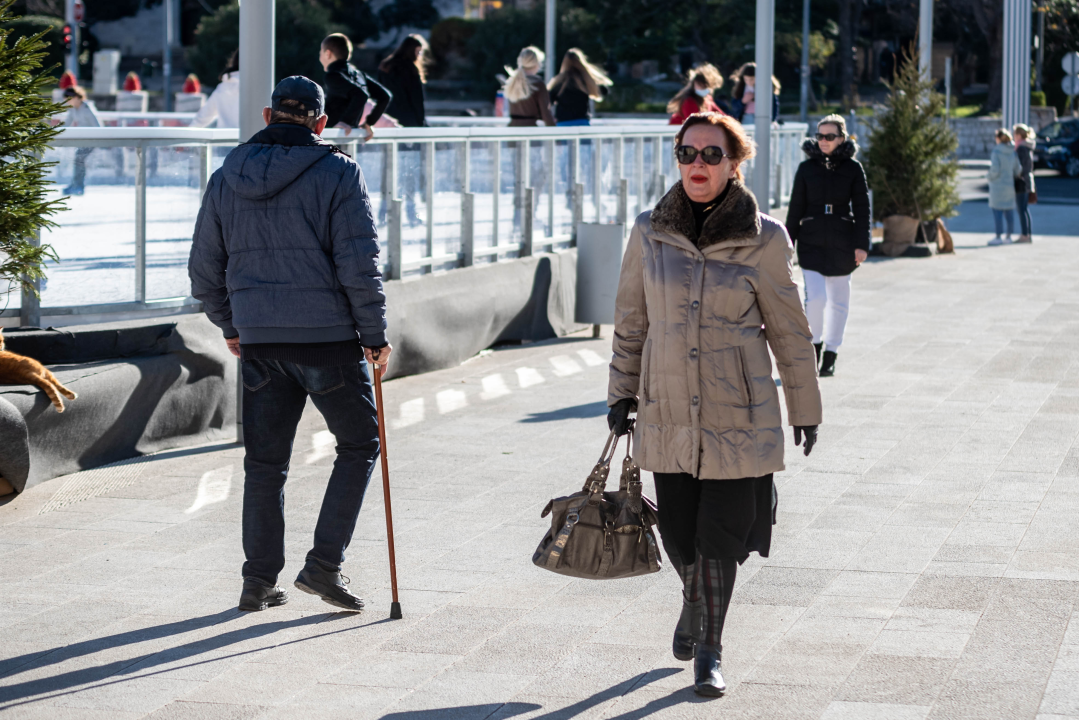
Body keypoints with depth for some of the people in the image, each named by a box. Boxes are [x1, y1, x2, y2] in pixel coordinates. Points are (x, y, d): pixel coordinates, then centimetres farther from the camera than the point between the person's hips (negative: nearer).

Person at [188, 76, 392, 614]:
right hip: (328, 335, -4)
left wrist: (230, 326, 26)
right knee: (359, 445, 11)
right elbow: (359, 265, -12)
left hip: (259, 341, 4)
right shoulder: (338, 173, -6)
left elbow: (205, 269, 12)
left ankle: (259, 581, 14)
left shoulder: (227, 178, 7)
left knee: (265, 461, 12)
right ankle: (324, 564, 3)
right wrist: (375, 336, -3)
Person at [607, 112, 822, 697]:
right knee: (679, 535, 8)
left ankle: (707, 651, 15)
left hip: (739, 415, -2)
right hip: (668, 413, 2)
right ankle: (695, 602, 42)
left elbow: (787, 330, 4)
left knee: (720, 535, -2)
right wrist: (621, 393, 11)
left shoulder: (762, 240, -5)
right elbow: (630, 320, 11)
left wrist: (805, 406, 9)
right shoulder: (650, 233, 0)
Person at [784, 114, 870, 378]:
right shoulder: (807, 168, 3)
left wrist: (861, 244, -7)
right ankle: (815, 344, 11)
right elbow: (796, 208, 5)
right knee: (816, 297, -13)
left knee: (838, 300, 8)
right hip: (811, 242, 0)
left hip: (841, 243, 0)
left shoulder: (853, 168, 0)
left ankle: (831, 354, 20)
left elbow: (862, 208, 1)